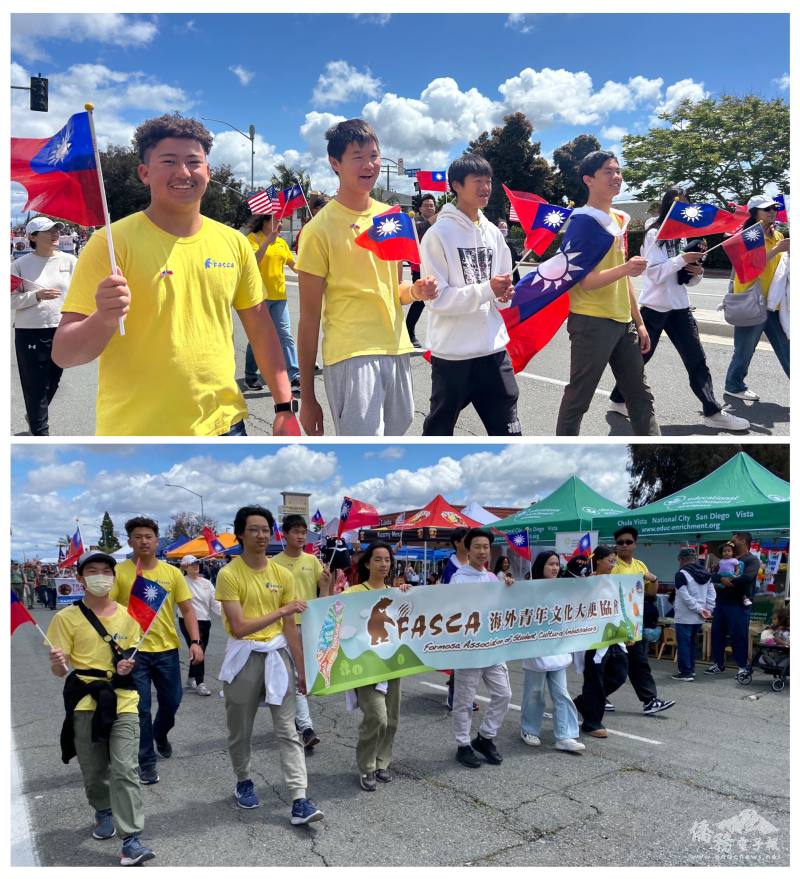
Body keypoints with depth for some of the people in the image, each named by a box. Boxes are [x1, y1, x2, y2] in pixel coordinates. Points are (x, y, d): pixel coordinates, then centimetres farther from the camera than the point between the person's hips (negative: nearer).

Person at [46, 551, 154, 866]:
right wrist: (57, 663, -27)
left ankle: (131, 841, -5)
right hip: (85, 703, 0)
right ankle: (104, 813, 42)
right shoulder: (67, 618, -3)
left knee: (124, 770, -9)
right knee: (93, 772, 12)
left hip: (123, 701, 0)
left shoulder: (126, 616, 3)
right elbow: (60, 671, -3)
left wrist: (127, 666, -11)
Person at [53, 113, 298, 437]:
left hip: (224, 425, 4)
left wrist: (285, 405, 5)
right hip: (137, 431, -3)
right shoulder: (111, 242, -8)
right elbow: (64, 354, -10)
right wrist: (105, 319, -29)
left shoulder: (233, 242, 3)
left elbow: (260, 328, 11)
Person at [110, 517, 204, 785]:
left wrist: (195, 641, -4)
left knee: (171, 701, 15)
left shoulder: (171, 572, 1)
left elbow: (187, 609, 4)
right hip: (133, 651, -3)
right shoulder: (119, 572, -7)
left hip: (167, 649, 3)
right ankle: (147, 761, 22)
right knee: (140, 708, 4)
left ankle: (160, 733, 47)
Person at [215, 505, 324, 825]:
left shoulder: (283, 575, 2)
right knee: (240, 730, 14)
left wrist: (301, 668, 6)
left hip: (277, 654, 3)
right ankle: (244, 782, 38)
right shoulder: (229, 574, -11)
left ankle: (299, 800, 1)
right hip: (244, 657, -2)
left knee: (288, 731, 0)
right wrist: (281, 611, -25)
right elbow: (239, 628, -19)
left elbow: (290, 627, 6)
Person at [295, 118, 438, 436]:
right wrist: (307, 397, -7)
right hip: (351, 355, -6)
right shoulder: (320, 228, -7)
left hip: (397, 350, 6)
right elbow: (309, 318, -6)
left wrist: (414, 291, -3)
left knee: (396, 429, 13)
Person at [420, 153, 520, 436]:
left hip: (493, 348, 6)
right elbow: (437, 298, -16)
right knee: (439, 429, 13)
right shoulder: (439, 234, -9)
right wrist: (487, 289, -22)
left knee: (507, 430, 11)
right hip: (452, 352, -5)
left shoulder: (493, 233, 9)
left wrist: (504, 294, -8)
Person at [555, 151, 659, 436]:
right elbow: (585, 281, -19)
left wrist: (638, 322, 19)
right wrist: (624, 268, -34)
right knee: (578, 399, 0)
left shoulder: (618, 219, 15)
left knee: (640, 395, 12)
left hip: (623, 322, 9)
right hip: (591, 322, -8)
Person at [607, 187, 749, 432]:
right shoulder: (654, 234, -7)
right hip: (654, 307, -6)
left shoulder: (683, 235, 13)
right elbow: (654, 273, -17)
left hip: (679, 308, 6)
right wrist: (682, 260, -24)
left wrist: (697, 273, -7)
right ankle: (618, 400, 24)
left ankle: (713, 413, -3)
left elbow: (687, 280, 14)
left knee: (697, 360, -1)